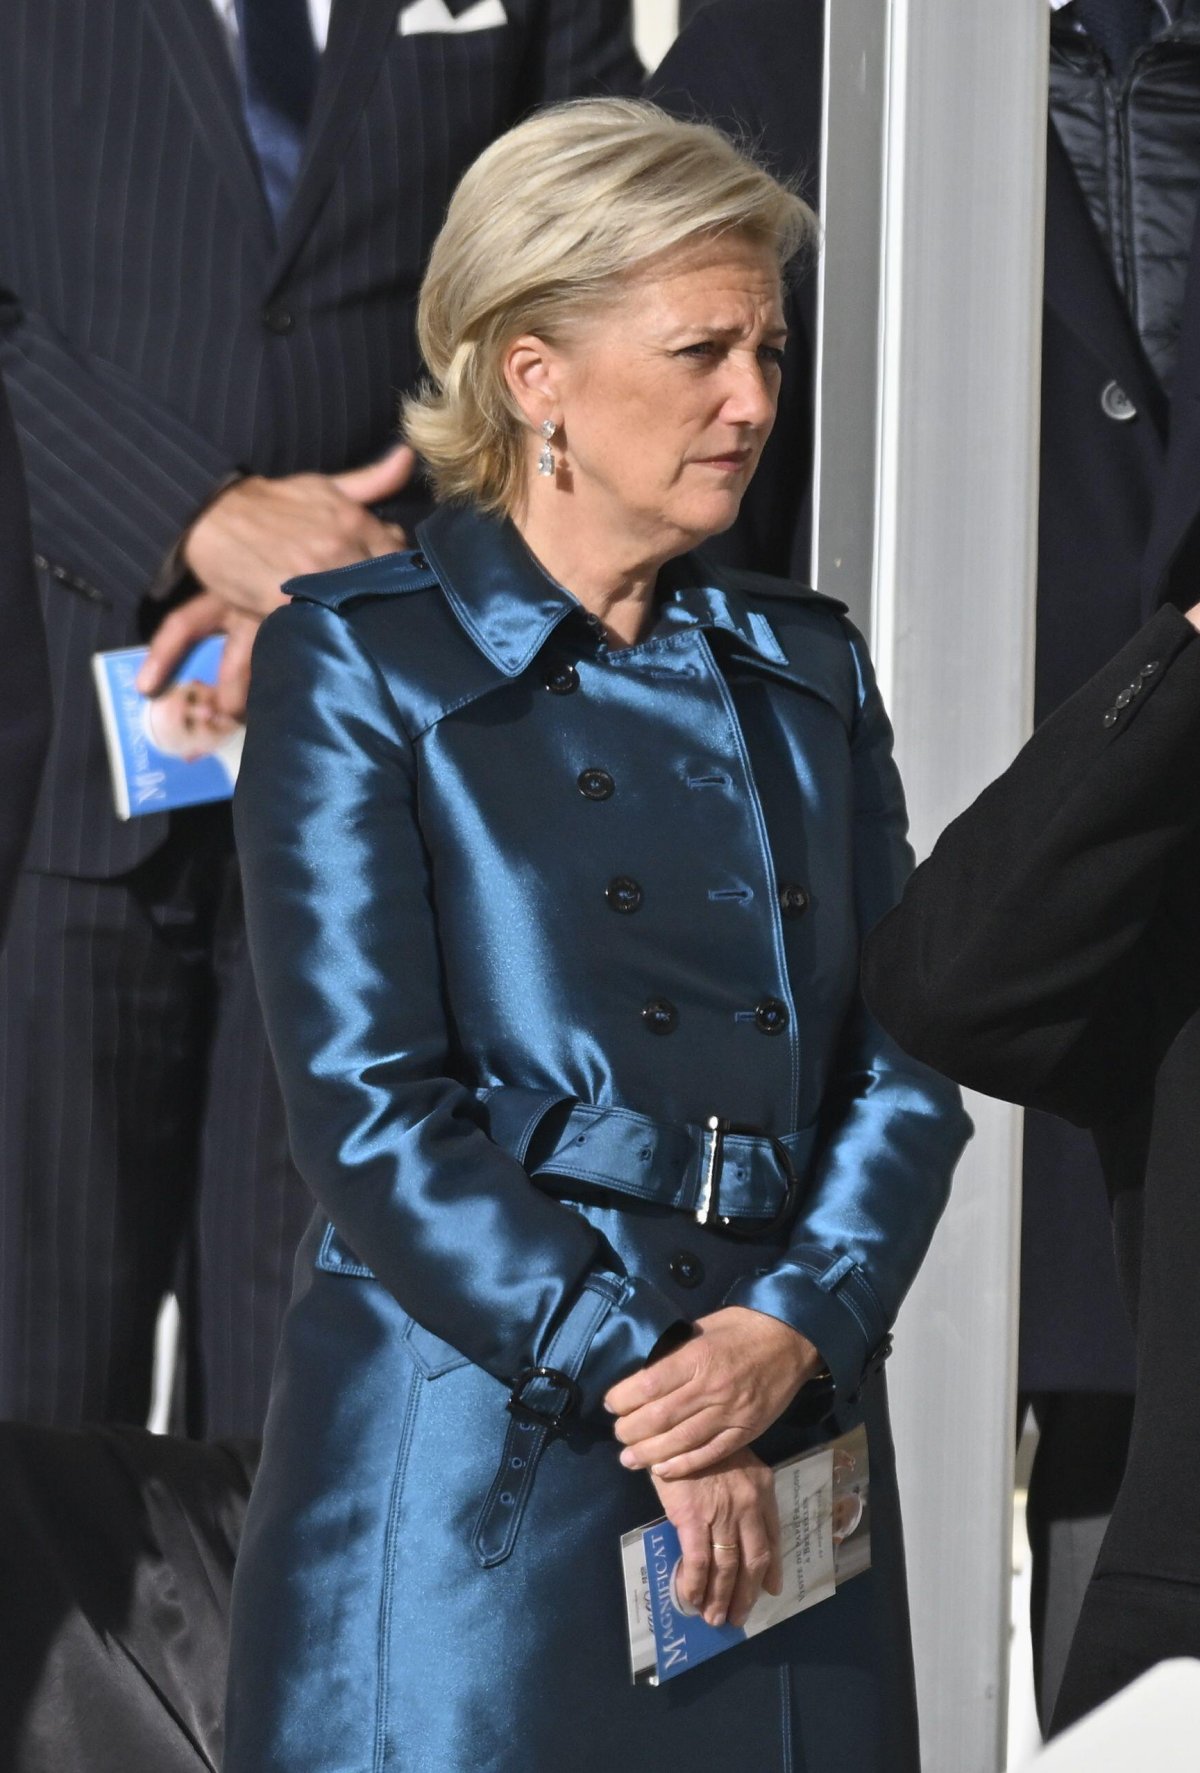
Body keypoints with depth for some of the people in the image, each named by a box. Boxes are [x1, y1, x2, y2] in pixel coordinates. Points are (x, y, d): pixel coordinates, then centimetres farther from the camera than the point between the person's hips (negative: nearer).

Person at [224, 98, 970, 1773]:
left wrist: (791, 1332, -11)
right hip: (476, 1469, -4)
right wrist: (635, 1378, -15)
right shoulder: (358, 662, -1)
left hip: (782, 1462, 4)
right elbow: (368, 1099, -9)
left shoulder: (807, 672, 14)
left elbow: (908, 1064, 6)